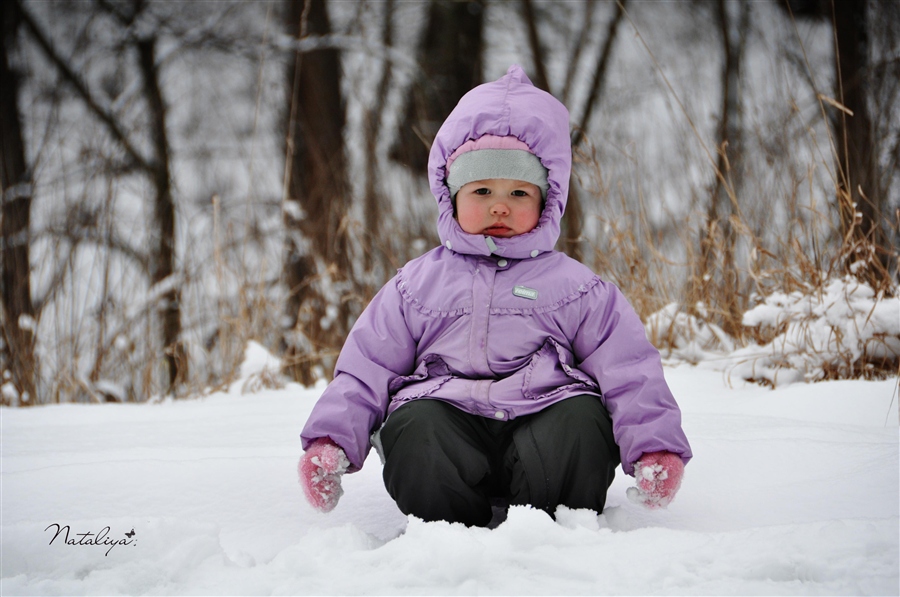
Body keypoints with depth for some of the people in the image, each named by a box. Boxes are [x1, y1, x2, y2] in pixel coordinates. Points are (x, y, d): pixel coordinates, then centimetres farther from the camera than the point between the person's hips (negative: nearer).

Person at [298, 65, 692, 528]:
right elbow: (364, 372, 18)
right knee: (414, 425, -32)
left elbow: (629, 372, 9)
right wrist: (330, 440, 2)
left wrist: (655, 447, -7)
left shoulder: (574, 286, 17)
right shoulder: (417, 285, 21)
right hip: (447, 414, 0)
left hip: (543, 415, 0)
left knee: (583, 419, -31)